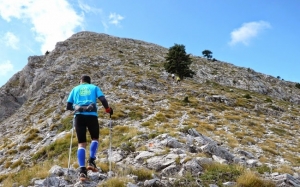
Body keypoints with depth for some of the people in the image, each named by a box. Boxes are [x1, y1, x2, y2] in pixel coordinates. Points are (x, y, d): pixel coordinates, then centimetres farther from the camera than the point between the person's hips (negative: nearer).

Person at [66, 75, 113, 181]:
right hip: (92, 115, -1)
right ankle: (91, 161, 3)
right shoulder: (94, 87, 18)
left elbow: (68, 106, 17)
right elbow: (103, 99, 0)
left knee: (81, 143, 3)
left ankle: (82, 170, -10)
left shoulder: (75, 89, 22)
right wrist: (108, 109, 16)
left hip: (79, 116, 1)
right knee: (95, 139, 21)